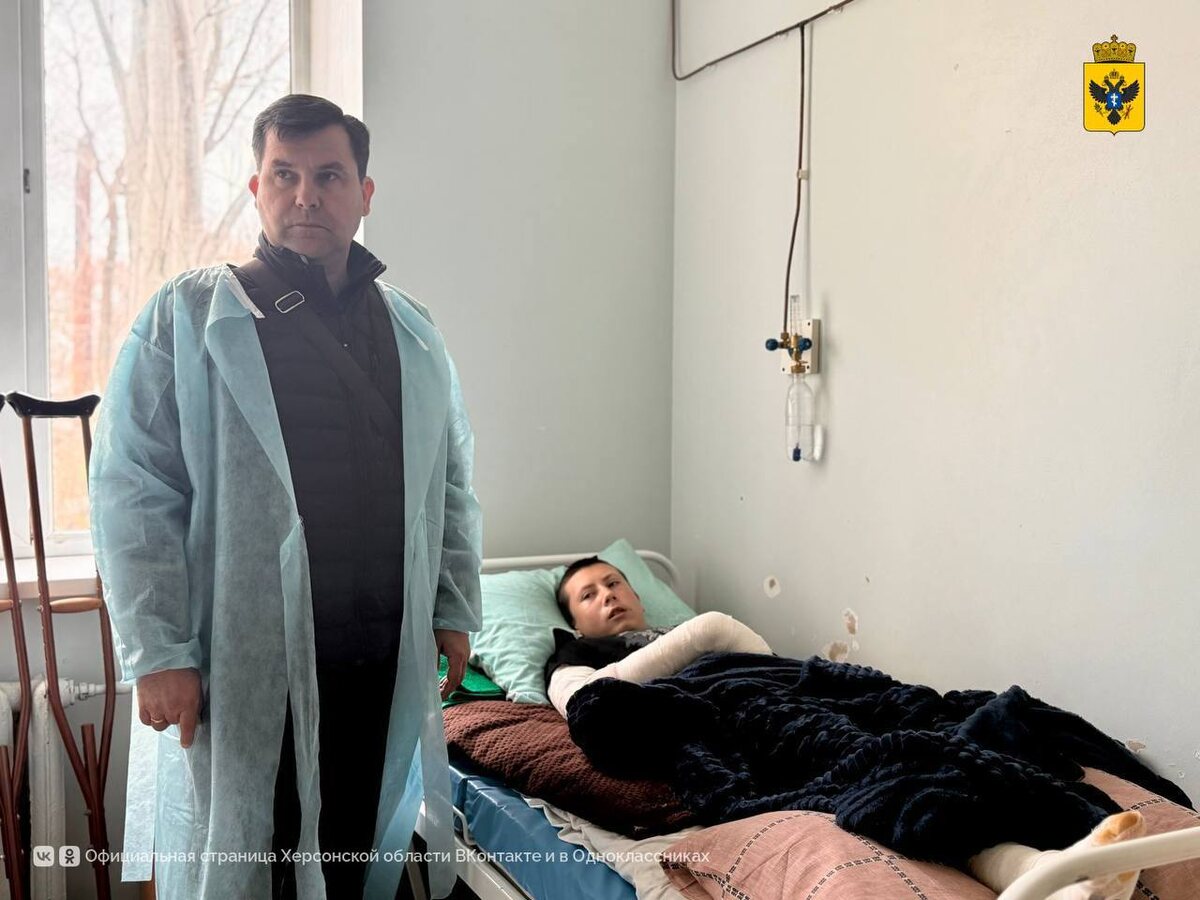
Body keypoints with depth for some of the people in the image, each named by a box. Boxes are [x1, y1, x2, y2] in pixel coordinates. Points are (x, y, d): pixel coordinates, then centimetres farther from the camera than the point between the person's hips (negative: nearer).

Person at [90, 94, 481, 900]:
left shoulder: (413, 332, 12)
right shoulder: (186, 318, -2)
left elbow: (452, 484, 17)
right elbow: (133, 493, -6)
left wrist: (455, 611, 11)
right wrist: (158, 651, -11)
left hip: (385, 666, 4)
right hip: (243, 671, -3)